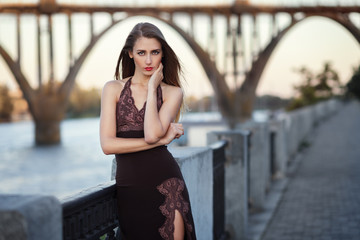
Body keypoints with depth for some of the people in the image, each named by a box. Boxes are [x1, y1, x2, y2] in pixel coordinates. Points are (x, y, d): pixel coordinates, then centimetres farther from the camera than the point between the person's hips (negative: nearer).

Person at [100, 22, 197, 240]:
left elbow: (152, 133, -15)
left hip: (165, 184, -1)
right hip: (128, 187, 1)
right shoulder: (113, 89, 5)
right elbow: (108, 144, -7)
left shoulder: (172, 92, 4)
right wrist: (162, 139, -8)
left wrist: (152, 88, -6)